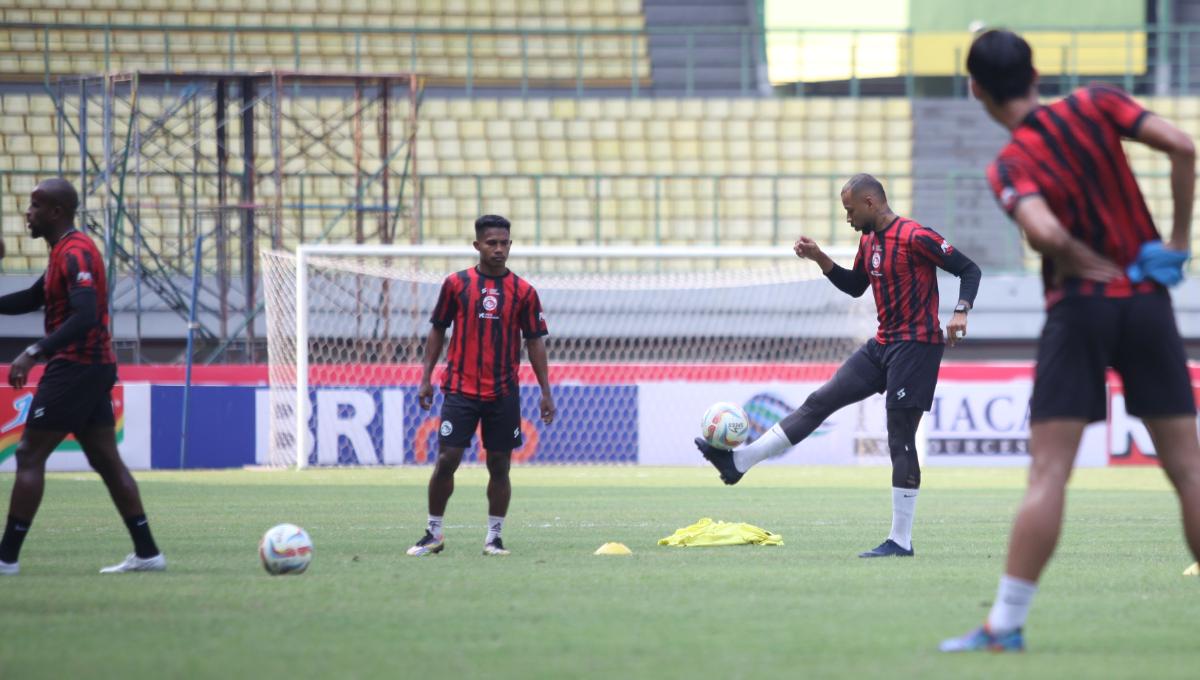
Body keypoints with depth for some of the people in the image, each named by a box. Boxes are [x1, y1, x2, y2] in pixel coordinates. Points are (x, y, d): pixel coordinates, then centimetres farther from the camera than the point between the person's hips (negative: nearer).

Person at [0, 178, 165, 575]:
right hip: (97, 368, 10)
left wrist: (34, 354, -33)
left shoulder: (75, 254, -16)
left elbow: (84, 316, -28)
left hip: (75, 367, -10)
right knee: (106, 461, 10)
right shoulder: (66, 252, 16)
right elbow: (33, 299, 26)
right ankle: (147, 553, 9)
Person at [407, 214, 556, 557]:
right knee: (446, 460, -6)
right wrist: (426, 378, 3)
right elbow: (437, 331, 9)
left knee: (499, 465, 3)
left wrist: (546, 392, 3)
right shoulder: (456, 284, 2)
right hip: (460, 388, -1)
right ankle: (433, 534, 6)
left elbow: (535, 342, 6)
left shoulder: (523, 292, 3)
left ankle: (494, 536, 12)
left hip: (504, 394, 1)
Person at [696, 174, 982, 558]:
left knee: (900, 440, -7)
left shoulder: (916, 238, -16)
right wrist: (820, 259, 11)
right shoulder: (868, 241, 11)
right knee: (819, 402, 7)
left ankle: (900, 541, -3)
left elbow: (969, 270, -14)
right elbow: (855, 287, 24)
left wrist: (961, 311, -29)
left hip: (915, 346, -8)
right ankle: (739, 461, 9)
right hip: (883, 345, 8)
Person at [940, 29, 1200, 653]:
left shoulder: (1009, 166, -6)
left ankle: (1005, 624, -6)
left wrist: (1093, 266, -6)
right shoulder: (1096, 105, 1)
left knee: (1048, 475, -4)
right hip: (1148, 302, 2)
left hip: (1079, 309, -2)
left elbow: (1045, 231, -24)